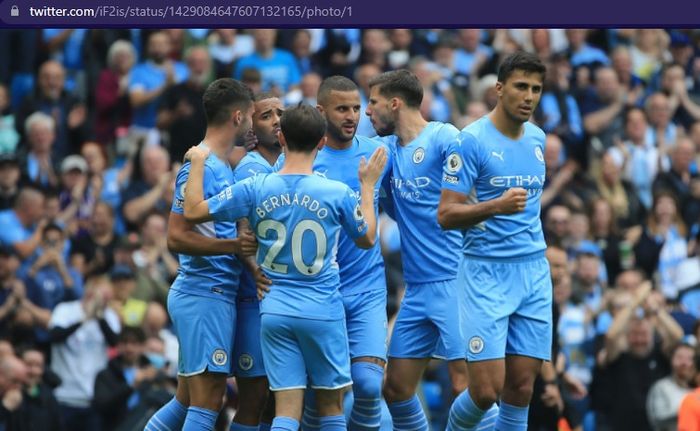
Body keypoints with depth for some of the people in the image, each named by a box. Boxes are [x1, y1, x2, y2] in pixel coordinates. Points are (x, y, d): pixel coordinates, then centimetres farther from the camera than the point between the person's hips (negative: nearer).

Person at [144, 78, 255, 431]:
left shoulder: (222, 166, 16)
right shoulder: (200, 167, -14)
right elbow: (176, 238, -19)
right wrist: (237, 244, -22)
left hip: (217, 293, 10)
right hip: (206, 293, -10)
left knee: (187, 401, 13)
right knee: (207, 402, -9)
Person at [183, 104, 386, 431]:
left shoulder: (255, 189, -6)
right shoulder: (338, 194, -8)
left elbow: (193, 211, -3)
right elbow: (367, 239, 9)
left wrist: (197, 162, 11)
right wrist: (368, 185, 20)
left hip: (274, 310, 2)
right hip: (323, 311, -2)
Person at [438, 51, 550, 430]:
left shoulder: (538, 138, 10)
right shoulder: (471, 140, -10)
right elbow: (445, 215, -14)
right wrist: (496, 206, -27)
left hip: (534, 271, 6)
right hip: (487, 273, -6)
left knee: (520, 390, 2)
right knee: (486, 391, -11)